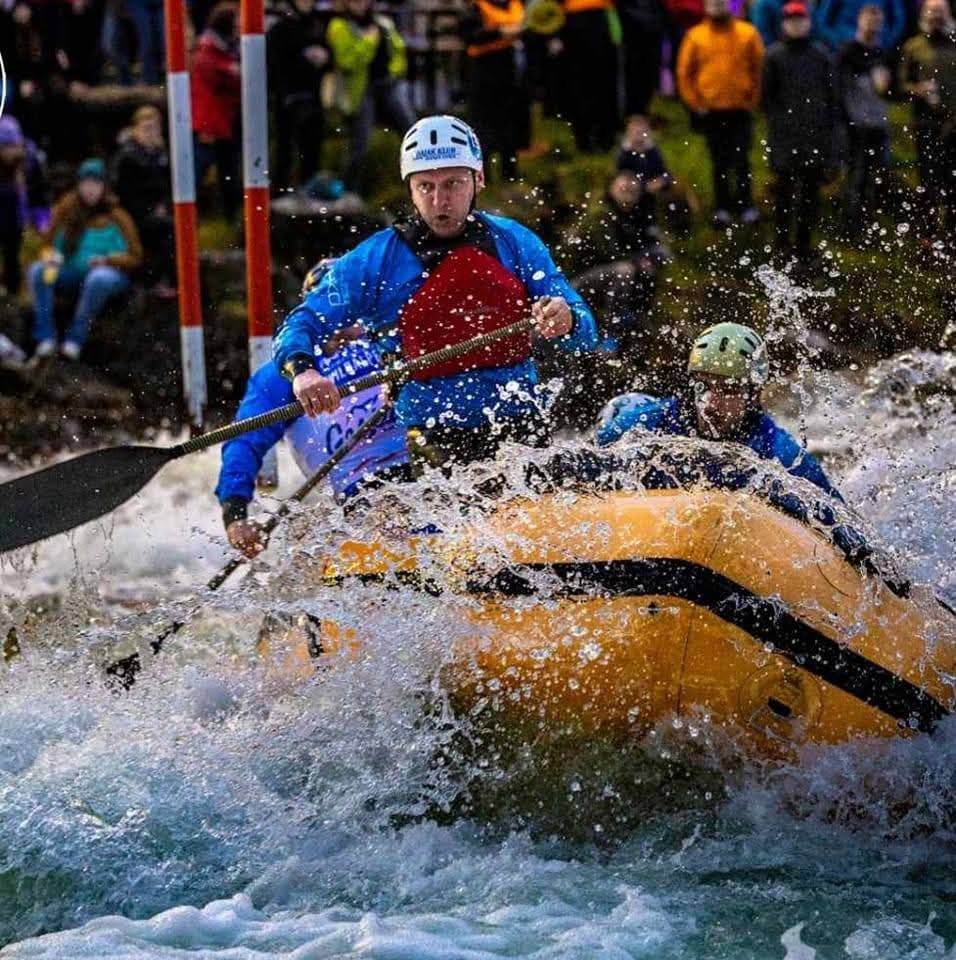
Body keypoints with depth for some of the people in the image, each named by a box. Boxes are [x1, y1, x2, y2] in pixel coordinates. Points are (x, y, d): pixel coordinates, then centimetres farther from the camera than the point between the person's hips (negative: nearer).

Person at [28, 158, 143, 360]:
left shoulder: (116, 216, -3)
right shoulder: (67, 209, 5)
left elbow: (134, 258, -3)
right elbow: (49, 242, 14)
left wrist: (107, 260, -20)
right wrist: (50, 256, -10)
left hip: (111, 273, -4)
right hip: (72, 274, 4)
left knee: (99, 277, -39)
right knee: (37, 270, -21)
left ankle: (75, 340, -34)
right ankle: (46, 338, -28)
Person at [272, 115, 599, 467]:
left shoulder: (514, 243, 5)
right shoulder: (377, 260, -1)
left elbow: (584, 333, 3)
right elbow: (298, 328, -3)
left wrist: (565, 320, -22)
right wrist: (302, 370, -27)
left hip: (521, 426, 2)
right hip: (435, 436, -2)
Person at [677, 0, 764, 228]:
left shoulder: (747, 33, 0)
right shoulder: (696, 36, 1)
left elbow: (759, 69, 4)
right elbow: (684, 72, 5)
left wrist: (752, 99, -2)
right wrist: (695, 103, 0)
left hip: (741, 110, -1)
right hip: (711, 112, 1)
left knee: (741, 161, -2)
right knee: (719, 163, 6)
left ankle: (746, 206, 8)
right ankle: (721, 208, 14)